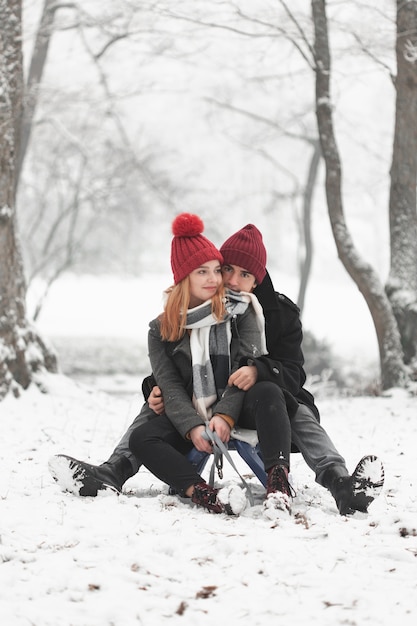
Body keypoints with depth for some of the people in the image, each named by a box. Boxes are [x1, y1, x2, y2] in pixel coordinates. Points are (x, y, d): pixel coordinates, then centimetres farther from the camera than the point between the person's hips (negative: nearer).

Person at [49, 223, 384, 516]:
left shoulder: (281, 312, -7)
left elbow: (293, 373, -15)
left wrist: (259, 370, -37)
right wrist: (156, 388, -21)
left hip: (258, 400, -3)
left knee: (299, 412, -33)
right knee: (156, 407, -19)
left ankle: (338, 480, -53)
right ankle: (112, 472, -37)